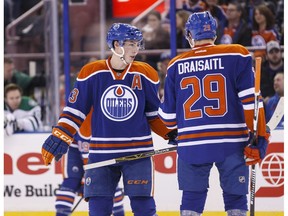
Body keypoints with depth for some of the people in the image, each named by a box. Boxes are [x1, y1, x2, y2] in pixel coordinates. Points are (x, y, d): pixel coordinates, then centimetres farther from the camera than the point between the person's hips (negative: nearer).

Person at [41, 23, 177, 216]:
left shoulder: (145, 75, 2)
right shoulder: (92, 73, -2)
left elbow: (154, 113, 12)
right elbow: (75, 110, 3)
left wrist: (171, 133, 0)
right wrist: (58, 138, -4)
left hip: (138, 152, 0)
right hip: (101, 152, 0)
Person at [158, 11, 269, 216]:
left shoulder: (176, 65, 7)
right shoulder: (237, 56, -2)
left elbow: (168, 113, 13)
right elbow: (251, 100, -7)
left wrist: (175, 132, 33)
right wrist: (259, 137, -3)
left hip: (191, 145, 2)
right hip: (231, 143, -2)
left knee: (192, 199, 9)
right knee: (235, 199, 5)